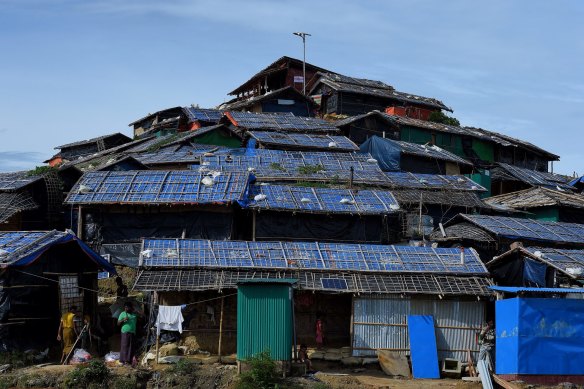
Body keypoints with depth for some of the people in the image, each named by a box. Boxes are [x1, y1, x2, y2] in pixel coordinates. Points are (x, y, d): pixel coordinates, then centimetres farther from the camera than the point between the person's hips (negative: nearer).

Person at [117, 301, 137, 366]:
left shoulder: (134, 314, 15)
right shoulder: (123, 314, 3)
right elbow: (118, 323, -2)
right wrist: (123, 320, -15)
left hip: (132, 332, 5)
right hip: (125, 332, -4)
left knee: (131, 346, 4)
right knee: (125, 346, -8)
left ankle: (129, 360, 8)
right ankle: (124, 360, -8)